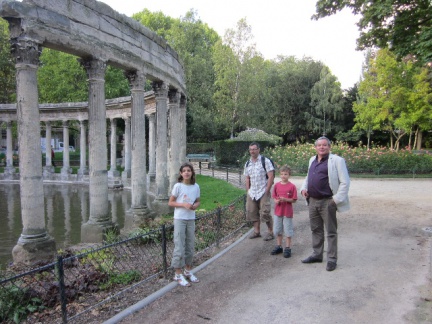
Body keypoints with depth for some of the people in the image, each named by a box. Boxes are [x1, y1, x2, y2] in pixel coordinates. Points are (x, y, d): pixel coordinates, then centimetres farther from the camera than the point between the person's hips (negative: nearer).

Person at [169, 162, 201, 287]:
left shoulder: (196, 186, 2)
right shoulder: (178, 186, -11)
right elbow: (170, 202, -7)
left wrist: (195, 205, -9)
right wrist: (183, 204, -20)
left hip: (191, 219, 5)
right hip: (179, 219, -5)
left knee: (190, 246, 13)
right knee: (179, 246, -1)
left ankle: (188, 271, 30)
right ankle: (178, 274, 12)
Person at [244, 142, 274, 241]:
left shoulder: (265, 161, -6)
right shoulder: (247, 164, 12)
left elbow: (271, 176, -10)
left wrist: (267, 190, -13)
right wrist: (248, 191, 9)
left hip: (263, 192, -6)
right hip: (252, 193, 6)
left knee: (265, 213, -5)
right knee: (252, 212, 8)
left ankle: (270, 232, 10)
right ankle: (256, 231, 22)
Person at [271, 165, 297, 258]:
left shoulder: (292, 186, -10)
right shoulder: (276, 185, 2)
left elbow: (294, 200, -9)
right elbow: (274, 197, 7)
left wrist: (285, 199, -22)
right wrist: (276, 201, -13)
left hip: (287, 212, -4)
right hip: (278, 211, 4)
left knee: (288, 231, 6)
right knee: (277, 230, 14)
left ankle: (287, 248, 18)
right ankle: (279, 246, 29)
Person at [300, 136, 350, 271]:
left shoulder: (336, 160, -10)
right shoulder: (312, 160, 12)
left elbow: (345, 182, -11)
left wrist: (337, 199, -15)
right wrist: (304, 188, 7)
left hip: (327, 202, -7)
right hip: (312, 201, 7)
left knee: (331, 231, 4)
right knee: (316, 229, 17)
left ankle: (332, 259, 15)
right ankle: (317, 255, 31)